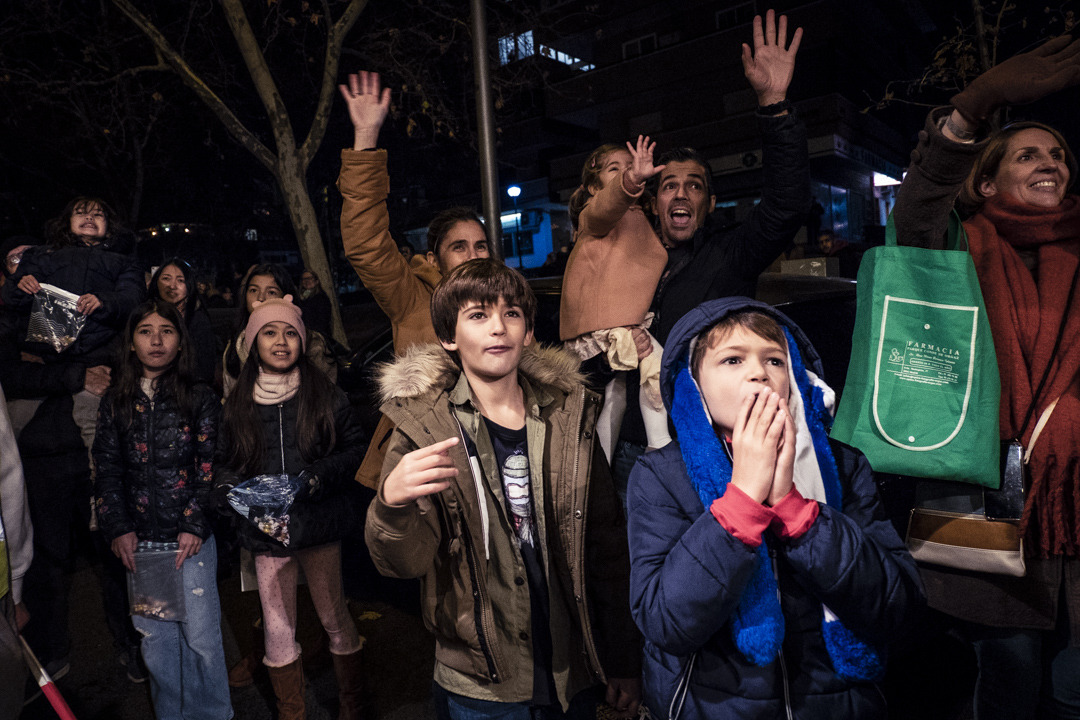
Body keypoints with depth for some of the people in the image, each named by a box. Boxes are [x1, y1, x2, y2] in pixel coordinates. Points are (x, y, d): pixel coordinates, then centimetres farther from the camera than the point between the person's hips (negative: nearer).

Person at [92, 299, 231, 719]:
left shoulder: (200, 399, -2)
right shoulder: (116, 403, 7)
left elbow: (209, 468, -5)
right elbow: (107, 470, 7)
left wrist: (195, 526, -11)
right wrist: (118, 529, -1)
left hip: (191, 535, -3)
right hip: (138, 541, 3)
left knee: (201, 635, 2)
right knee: (155, 639, 11)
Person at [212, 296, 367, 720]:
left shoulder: (324, 393, -3)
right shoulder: (237, 403, 3)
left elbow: (355, 446, -3)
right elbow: (222, 464, 10)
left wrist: (316, 478, -16)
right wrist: (237, 492, -10)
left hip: (320, 525, -1)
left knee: (335, 619, 11)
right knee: (277, 630, 10)